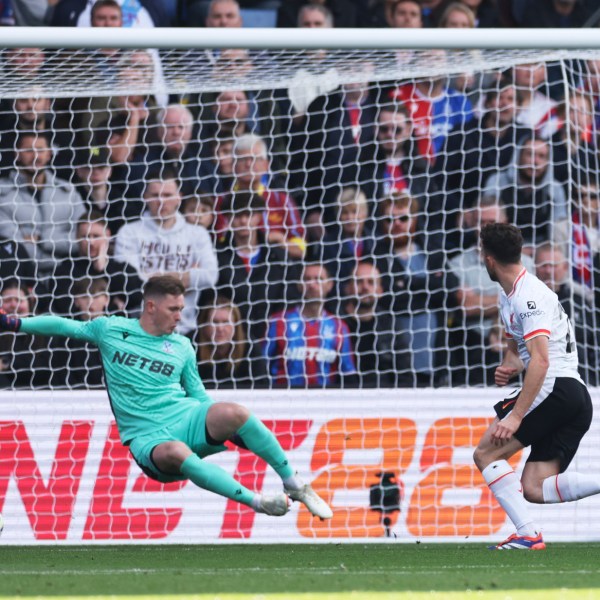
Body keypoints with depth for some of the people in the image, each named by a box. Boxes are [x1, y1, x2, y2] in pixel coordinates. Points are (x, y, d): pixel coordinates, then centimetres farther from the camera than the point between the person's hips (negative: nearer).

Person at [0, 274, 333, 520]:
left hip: (187, 419, 2)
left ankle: (294, 484, -18)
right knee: (176, 453, -41)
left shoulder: (182, 347, 15)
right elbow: (65, 326, 17)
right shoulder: (111, 330, 9)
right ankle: (255, 501, -40)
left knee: (234, 413, -32)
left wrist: (227, 425, 3)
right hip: (147, 437, -2)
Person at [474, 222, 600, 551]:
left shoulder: (529, 295, -12)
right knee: (534, 489, 1)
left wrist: (515, 416, -26)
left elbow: (540, 360, -22)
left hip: (556, 387, -10)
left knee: (486, 454, -6)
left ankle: (527, 534, -14)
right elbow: (517, 347, 34)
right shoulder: (509, 295, 20)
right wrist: (508, 367, 8)